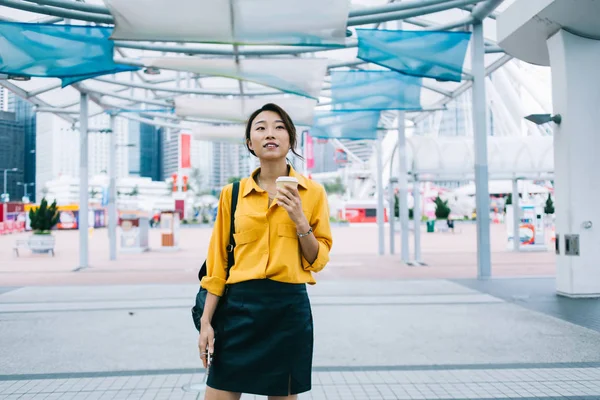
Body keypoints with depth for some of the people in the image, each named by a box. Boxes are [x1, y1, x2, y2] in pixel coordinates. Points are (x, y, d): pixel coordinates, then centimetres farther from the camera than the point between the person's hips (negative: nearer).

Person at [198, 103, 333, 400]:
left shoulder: (312, 192, 2)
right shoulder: (232, 193, 4)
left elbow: (318, 261, 4)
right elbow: (217, 263, 5)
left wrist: (300, 221, -12)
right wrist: (206, 321, 2)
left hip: (289, 307, 0)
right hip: (239, 305, 0)